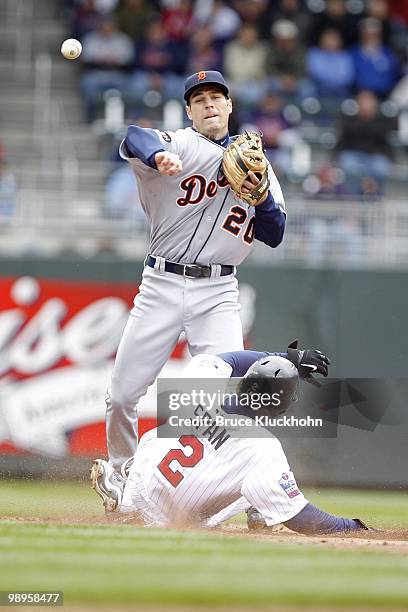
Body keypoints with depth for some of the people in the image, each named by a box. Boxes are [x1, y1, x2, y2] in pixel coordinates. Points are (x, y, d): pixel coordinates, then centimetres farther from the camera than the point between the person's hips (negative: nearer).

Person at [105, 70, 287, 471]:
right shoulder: (179, 145, -1)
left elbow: (274, 235, 7)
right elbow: (134, 138, -25)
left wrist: (262, 197, -13)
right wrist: (158, 155, -48)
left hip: (217, 293, 1)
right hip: (161, 286, -1)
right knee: (122, 394, 0)